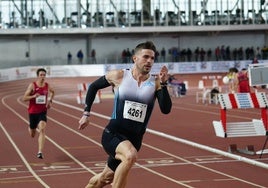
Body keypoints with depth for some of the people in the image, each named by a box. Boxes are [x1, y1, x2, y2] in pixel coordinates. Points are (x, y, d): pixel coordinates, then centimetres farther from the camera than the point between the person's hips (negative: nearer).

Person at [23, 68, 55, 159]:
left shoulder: (47, 86, 0)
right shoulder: (32, 85, -10)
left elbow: (52, 92, 24)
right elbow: (24, 98, -11)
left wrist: (50, 101, 9)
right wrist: (34, 96, -27)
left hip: (43, 112, 1)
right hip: (33, 112, -1)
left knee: (42, 130, -22)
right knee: (32, 135, 14)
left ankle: (40, 152, -25)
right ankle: (30, 128, 55)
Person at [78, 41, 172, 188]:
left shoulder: (155, 83, -2)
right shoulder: (119, 76, -5)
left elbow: (166, 110, -13)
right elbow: (94, 86, 10)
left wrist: (163, 84, -22)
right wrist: (86, 113, 8)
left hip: (134, 139, 3)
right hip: (112, 135, -3)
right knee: (130, 155, -35)